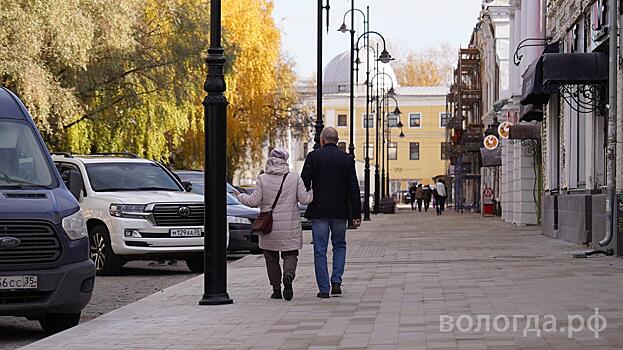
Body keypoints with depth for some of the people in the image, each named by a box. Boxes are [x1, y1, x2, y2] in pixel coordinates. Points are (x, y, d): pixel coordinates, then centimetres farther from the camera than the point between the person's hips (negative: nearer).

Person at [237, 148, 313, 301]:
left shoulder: (262, 179, -5)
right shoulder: (294, 178, -3)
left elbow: (254, 201, -6)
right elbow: (304, 199, -4)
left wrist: (240, 196, 12)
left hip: (269, 225, 0)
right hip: (290, 226, 0)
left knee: (271, 257, 13)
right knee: (290, 254, 6)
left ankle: (276, 288, 11)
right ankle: (288, 274, -25)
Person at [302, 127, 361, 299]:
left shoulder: (313, 156, -4)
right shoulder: (347, 159, 1)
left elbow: (304, 183, -7)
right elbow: (354, 189, -1)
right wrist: (356, 214, 2)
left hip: (319, 211, -2)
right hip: (340, 211, 2)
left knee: (320, 250, 3)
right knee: (339, 245, 19)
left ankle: (324, 288, 2)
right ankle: (336, 281, 5)